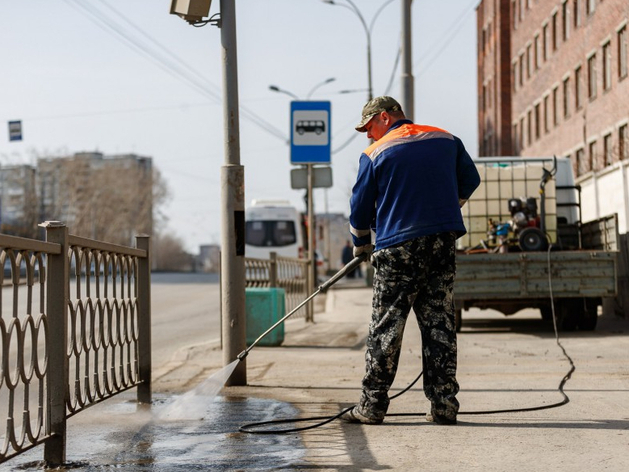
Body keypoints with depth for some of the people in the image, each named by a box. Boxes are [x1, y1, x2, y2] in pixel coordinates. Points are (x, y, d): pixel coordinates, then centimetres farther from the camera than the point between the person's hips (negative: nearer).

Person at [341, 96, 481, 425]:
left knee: (385, 327, 2)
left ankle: (372, 407, 5)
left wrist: (361, 245, 22)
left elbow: (360, 207, 4)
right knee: (440, 324, 7)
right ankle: (443, 405, 7)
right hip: (443, 242, 4)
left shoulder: (375, 154, -1)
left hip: (398, 247, -4)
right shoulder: (446, 140, 10)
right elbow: (470, 181, 22)